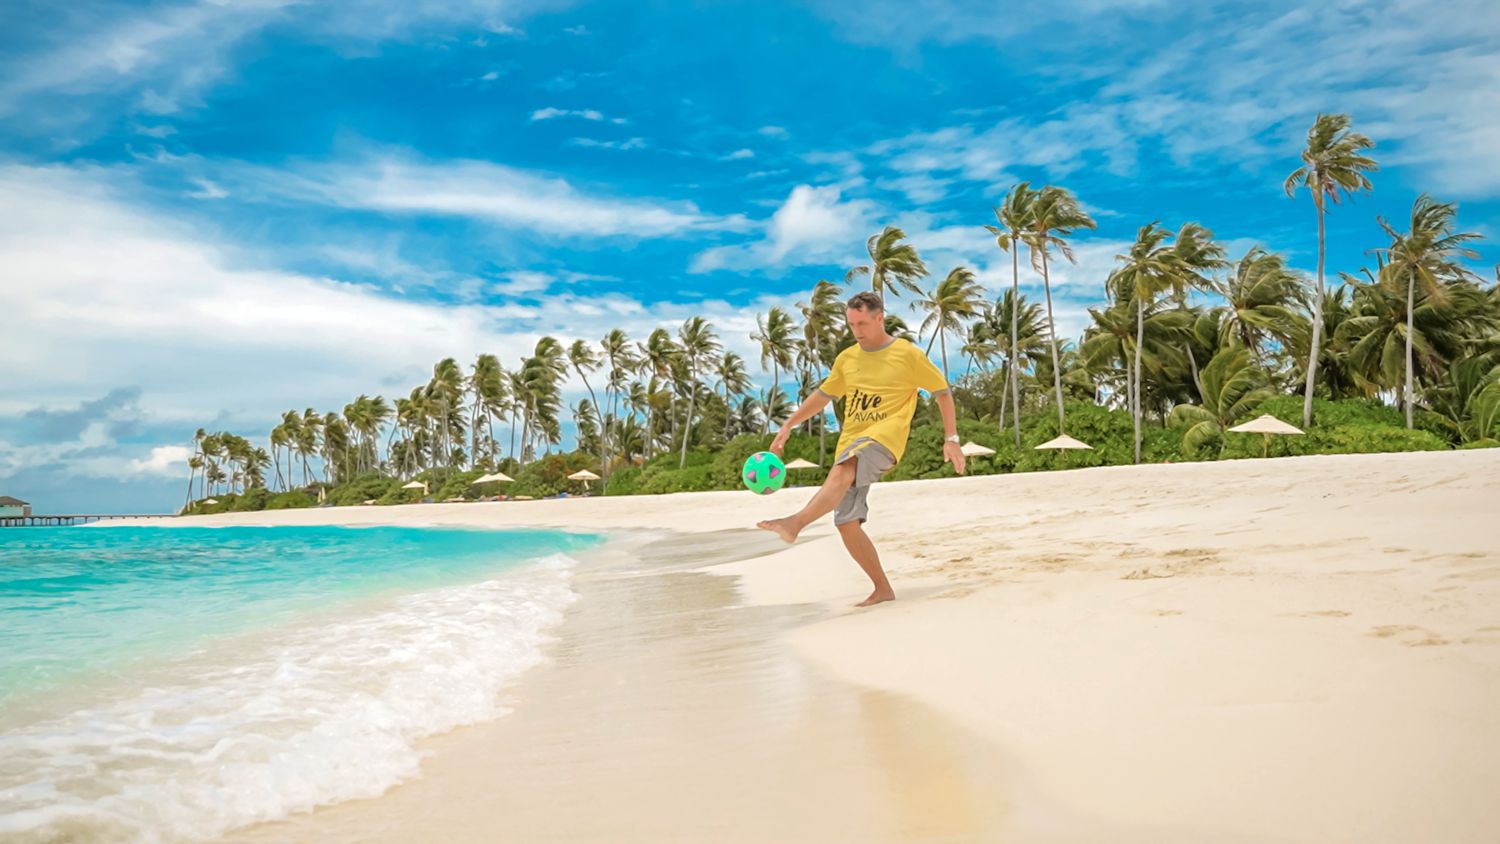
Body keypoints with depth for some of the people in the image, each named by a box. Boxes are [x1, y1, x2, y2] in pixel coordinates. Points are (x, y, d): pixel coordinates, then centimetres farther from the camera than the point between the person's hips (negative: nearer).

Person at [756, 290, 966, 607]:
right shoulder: (847, 358, 16)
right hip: (850, 447, 6)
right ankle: (883, 589, 7)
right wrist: (788, 425, 18)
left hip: (884, 438, -6)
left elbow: (942, 392, 8)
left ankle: (795, 523, -55)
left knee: (842, 471, -37)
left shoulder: (908, 354, 2)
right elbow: (823, 394, 26)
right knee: (847, 525, -4)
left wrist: (951, 439, 2)